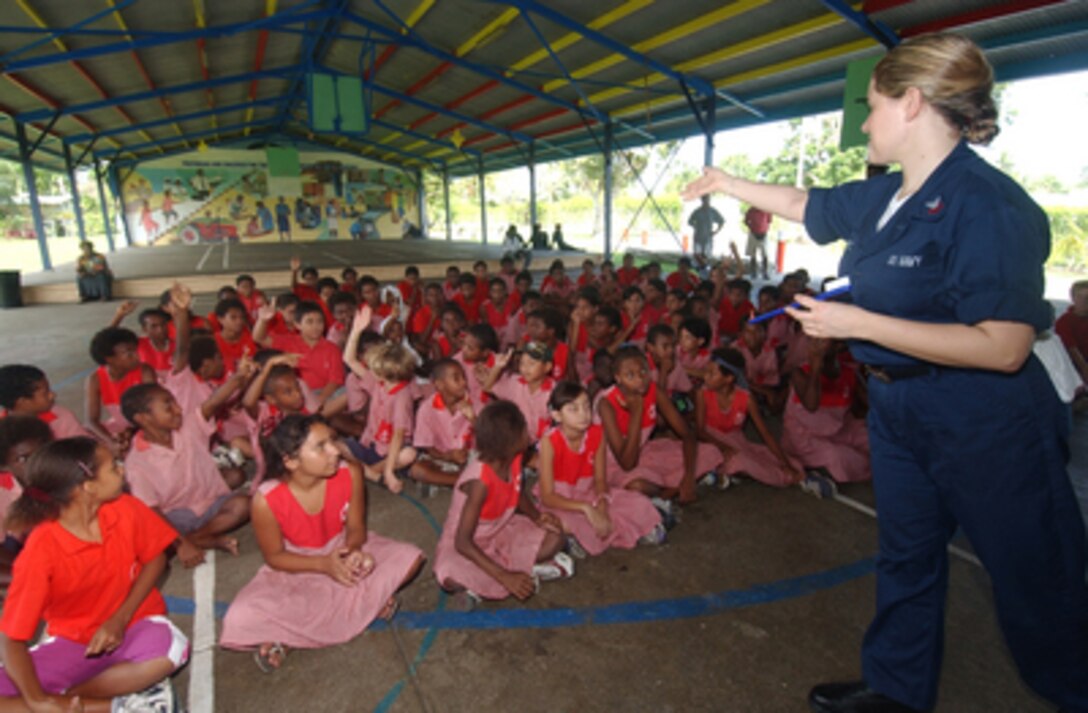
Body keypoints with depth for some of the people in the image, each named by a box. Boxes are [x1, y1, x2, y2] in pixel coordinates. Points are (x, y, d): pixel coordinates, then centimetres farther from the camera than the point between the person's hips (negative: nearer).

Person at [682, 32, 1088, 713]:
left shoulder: (988, 204, -22)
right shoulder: (883, 197, 3)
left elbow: (1003, 348, -28)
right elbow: (803, 203, 21)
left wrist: (859, 324, -27)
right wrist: (727, 182, 28)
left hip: (988, 424, -9)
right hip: (897, 406, 9)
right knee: (907, 557, 21)